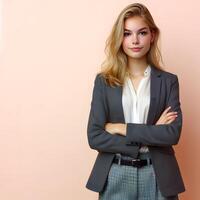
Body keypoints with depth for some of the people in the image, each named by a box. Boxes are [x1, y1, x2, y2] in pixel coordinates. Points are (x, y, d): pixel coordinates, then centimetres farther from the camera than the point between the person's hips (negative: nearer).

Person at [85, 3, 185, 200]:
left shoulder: (168, 81, 2)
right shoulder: (104, 81, 0)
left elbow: (173, 133, -10)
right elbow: (94, 137, -7)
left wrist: (122, 128, -12)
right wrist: (151, 135, -11)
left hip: (156, 175, 1)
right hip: (116, 175, 0)